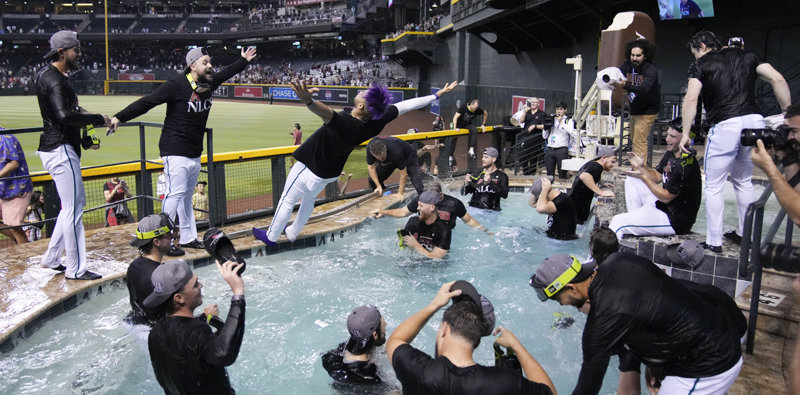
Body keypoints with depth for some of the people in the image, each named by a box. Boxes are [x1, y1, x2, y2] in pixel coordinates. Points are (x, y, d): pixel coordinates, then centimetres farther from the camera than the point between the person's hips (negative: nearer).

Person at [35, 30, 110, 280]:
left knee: (75, 203, 19)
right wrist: (99, 119, -21)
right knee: (73, 208, -5)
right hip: (61, 149, -11)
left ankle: (51, 259, 27)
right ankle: (75, 269, 3)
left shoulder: (53, 76, 17)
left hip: (62, 148, 11)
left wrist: (85, 140, 12)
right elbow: (65, 116, -30)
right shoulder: (53, 79, -16)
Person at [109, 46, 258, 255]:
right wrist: (119, 117, -24)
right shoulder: (177, 85, -16)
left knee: (187, 196, 16)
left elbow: (226, 73, 27)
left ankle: (188, 238, 24)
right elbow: (146, 102, -19)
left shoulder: (210, 83, 6)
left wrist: (244, 61, 38)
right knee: (176, 192, -11)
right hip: (175, 150, -8)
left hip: (195, 153, 8)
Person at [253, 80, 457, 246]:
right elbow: (406, 105, -15)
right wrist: (437, 95, -7)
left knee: (287, 200, 15)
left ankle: (271, 236, 33)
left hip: (312, 168, -7)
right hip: (331, 172, 7)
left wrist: (308, 100, -85)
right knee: (309, 199, 30)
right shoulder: (377, 122, -23)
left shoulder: (345, 123, -42)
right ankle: (292, 233, 48)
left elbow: (325, 112, -65)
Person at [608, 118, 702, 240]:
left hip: (676, 221, -11)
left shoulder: (686, 166, -26)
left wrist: (643, 176, -19)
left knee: (617, 222, -20)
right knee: (632, 180, 17)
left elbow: (666, 197, -21)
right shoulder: (670, 153, 5)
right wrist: (642, 167, -6)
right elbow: (657, 177, 13)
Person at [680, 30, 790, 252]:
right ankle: (745, 234, 31)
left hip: (725, 125, -5)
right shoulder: (747, 57, 19)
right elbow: (778, 79, 9)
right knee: (744, 181, 22)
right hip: (755, 121, 6)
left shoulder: (701, 64, 6)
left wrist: (685, 133, -5)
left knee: (713, 186, 6)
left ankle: (714, 241, 8)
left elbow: (691, 98, -8)